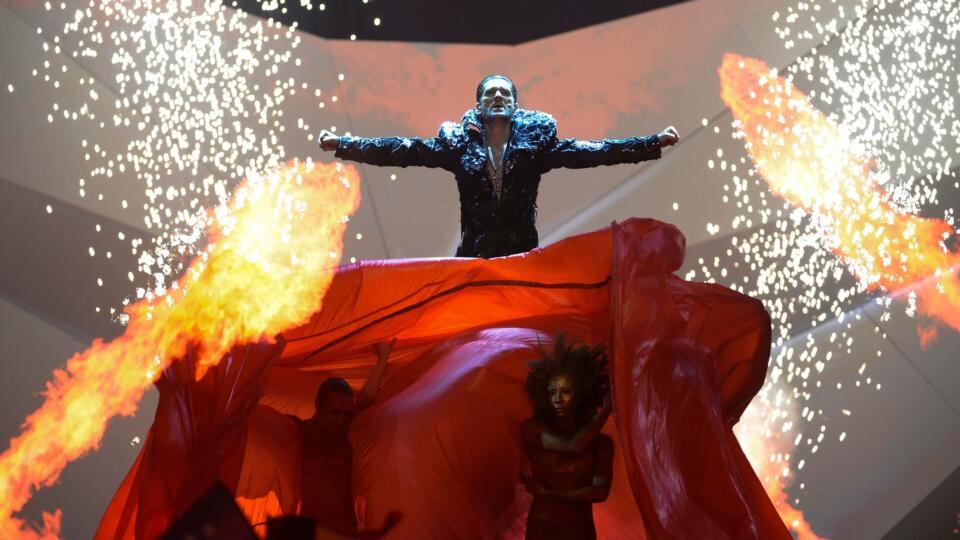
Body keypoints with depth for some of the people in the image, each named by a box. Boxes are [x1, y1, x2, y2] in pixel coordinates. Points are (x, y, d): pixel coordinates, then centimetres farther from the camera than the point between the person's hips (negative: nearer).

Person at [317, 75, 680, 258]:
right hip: (473, 256, 0)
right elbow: (407, 151, 3)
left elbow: (587, 152, 0)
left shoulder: (536, 140, 5)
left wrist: (654, 143, -7)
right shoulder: (459, 143, 6)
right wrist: (343, 145, -3)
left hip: (523, 256, 0)